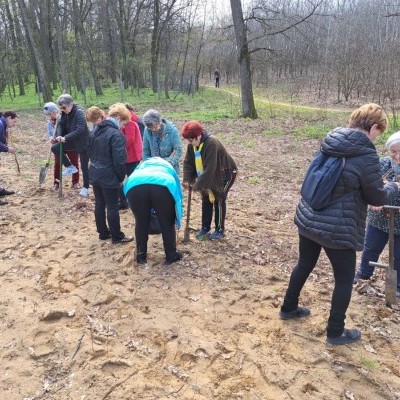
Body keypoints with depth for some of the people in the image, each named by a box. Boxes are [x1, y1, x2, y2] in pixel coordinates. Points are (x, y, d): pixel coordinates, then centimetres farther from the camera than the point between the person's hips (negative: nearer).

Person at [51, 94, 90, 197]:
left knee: (84, 166, 2)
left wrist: (66, 138, -34)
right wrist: (59, 135, -18)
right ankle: (70, 167, 9)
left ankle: (85, 188, 17)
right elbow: (61, 124, 3)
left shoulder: (79, 113, -24)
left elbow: (80, 130, -33)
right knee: (55, 148, -3)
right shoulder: (65, 113, -1)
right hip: (72, 141, 7)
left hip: (83, 143, -7)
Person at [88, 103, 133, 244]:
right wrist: (122, 177, -7)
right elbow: (119, 161, -22)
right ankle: (117, 236, 15)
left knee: (99, 204, 16)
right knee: (112, 207, 3)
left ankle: (103, 233, 29)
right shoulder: (116, 135, -20)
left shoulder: (95, 130, 7)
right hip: (109, 177, -8)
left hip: (94, 174, 8)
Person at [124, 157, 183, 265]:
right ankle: (171, 255, 28)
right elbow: (177, 188, 44)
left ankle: (141, 256, 32)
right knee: (167, 223, 16)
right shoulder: (167, 166, 42)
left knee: (141, 223, 18)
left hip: (135, 186, 1)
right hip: (162, 186, -1)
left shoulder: (142, 165, 44)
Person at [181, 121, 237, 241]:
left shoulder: (211, 143, -37)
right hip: (210, 175, 7)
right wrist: (187, 179, -18)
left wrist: (198, 185, -33)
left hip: (226, 173, -7)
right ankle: (205, 227, 20)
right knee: (206, 199, 7)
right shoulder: (192, 145, -13)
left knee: (219, 200, -6)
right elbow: (188, 162, -5)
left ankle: (220, 230, 7)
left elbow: (210, 169, -38)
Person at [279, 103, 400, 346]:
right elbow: (377, 197, -8)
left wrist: (362, 197, 18)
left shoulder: (330, 143, 2)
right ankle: (336, 332, 25)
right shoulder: (366, 156, -20)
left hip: (307, 218, 7)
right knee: (345, 279, 12)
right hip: (337, 229, -7)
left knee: (305, 265, 25)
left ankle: (289, 308, 42)